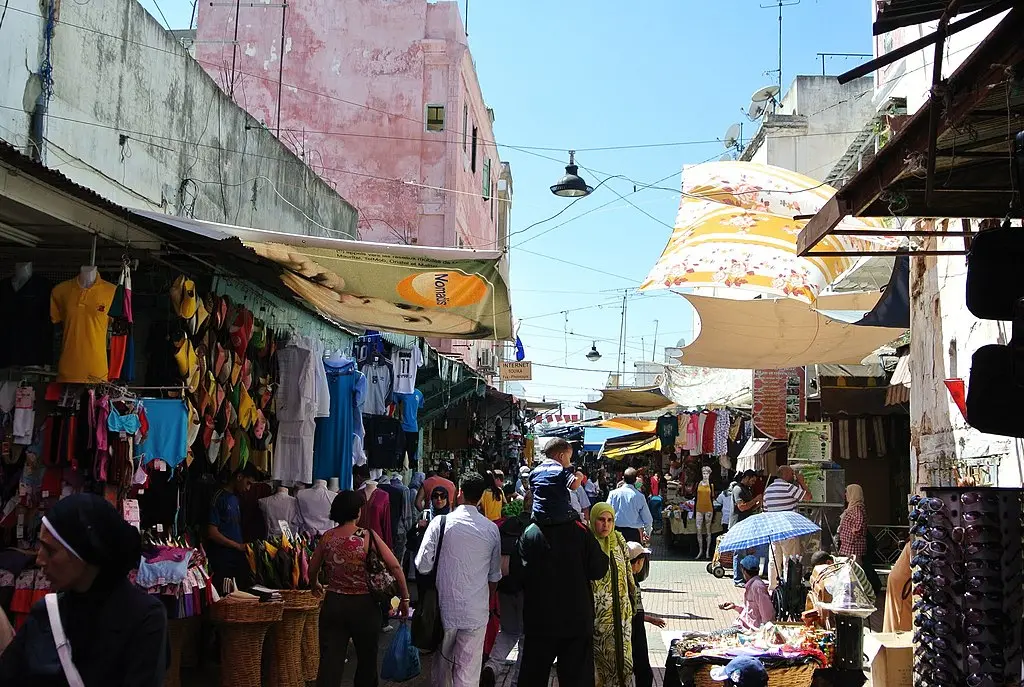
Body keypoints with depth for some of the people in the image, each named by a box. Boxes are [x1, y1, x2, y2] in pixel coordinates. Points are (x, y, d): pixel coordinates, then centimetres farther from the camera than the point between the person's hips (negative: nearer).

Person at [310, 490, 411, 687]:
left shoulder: (327, 537, -3)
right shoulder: (368, 536, -11)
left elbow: (312, 570, 9)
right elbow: (395, 567, -13)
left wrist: (315, 585, 31)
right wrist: (405, 598, -4)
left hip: (333, 605, 2)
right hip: (364, 606, -2)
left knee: (330, 663, 2)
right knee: (367, 660, 17)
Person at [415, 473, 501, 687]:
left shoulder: (440, 523, -9)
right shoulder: (492, 529, -3)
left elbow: (423, 565, -9)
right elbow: (494, 575, 5)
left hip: (445, 607, 0)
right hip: (477, 611, 0)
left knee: (443, 661, 20)